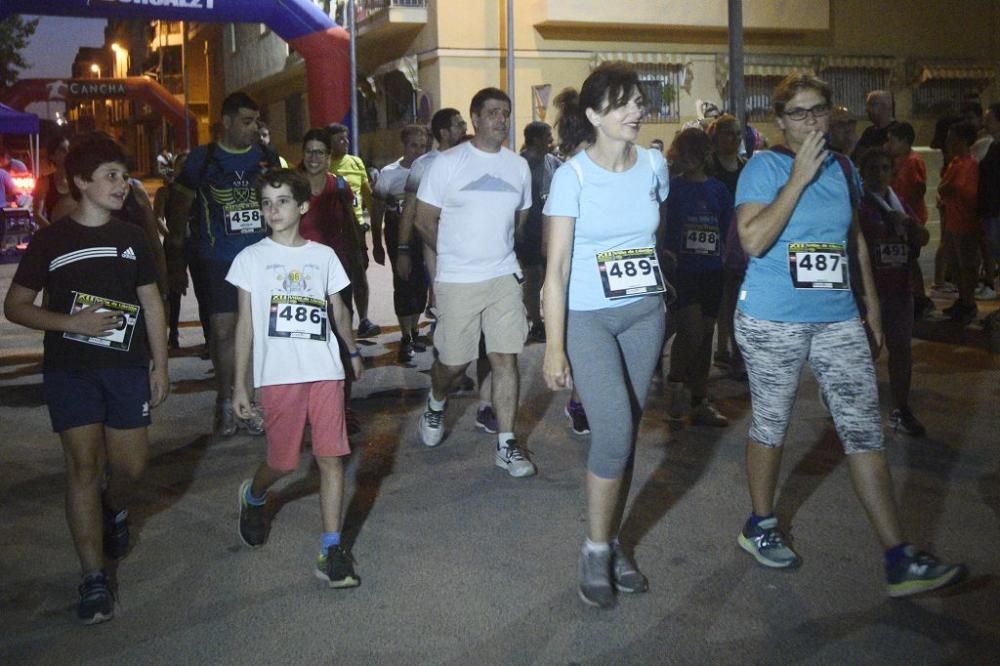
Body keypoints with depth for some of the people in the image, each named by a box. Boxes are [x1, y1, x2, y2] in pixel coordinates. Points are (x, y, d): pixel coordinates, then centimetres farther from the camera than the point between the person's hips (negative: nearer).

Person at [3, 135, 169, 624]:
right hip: (70, 368, -3)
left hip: (127, 367, 3)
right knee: (84, 464, -6)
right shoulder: (50, 240, -1)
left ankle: (114, 511, 41)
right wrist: (74, 322, -13)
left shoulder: (131, 238, 8)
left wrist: (160, 365, 7)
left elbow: (151, 304, 12)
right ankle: (94, 580, 0)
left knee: (131, 463, 4)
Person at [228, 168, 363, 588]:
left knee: (331, 458, -4)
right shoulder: (251, 258, 4)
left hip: (325, 372, 2)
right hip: (278, 375, -2)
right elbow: (245, 323, 2)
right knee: (283, 462, 5)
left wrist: (352, 351, 21)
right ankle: (253, 497, 40)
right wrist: (240, 384, -1)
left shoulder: (324, 256, 9)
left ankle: (332, 551, 2)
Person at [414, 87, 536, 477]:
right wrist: (456, 255, 8)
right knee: (453, 361, 5)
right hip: (457, 282, -3)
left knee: (505, 358, -1)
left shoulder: (519, 166, 6)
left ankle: (506, 445, 7)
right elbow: (425, 221, -1)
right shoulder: (447, 163, -5)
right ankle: (436, 404, 38)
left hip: (505, 277, 3)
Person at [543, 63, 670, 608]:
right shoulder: (572, 176, -12)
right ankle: (596, 550, 5)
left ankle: (612, 544, 21)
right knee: (614, 433, -14)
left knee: (625, 434, 7)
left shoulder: (654, 165, 2)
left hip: (645, 315, 5)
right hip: (587, 318, -4)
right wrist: (554, 348, -17)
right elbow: (556, 268, -13)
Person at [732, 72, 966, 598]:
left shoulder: (843, 170, 10)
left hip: (838, 319, 5)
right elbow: (753, 241, -20)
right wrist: (799, 178, -20)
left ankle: (900, 560, 2)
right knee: (770, 426, 9)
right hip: (772, 322, -5)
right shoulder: (763, 167, -7)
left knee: (864, 430, 0)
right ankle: (760, 526, 31)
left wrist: (872, 307, 19)